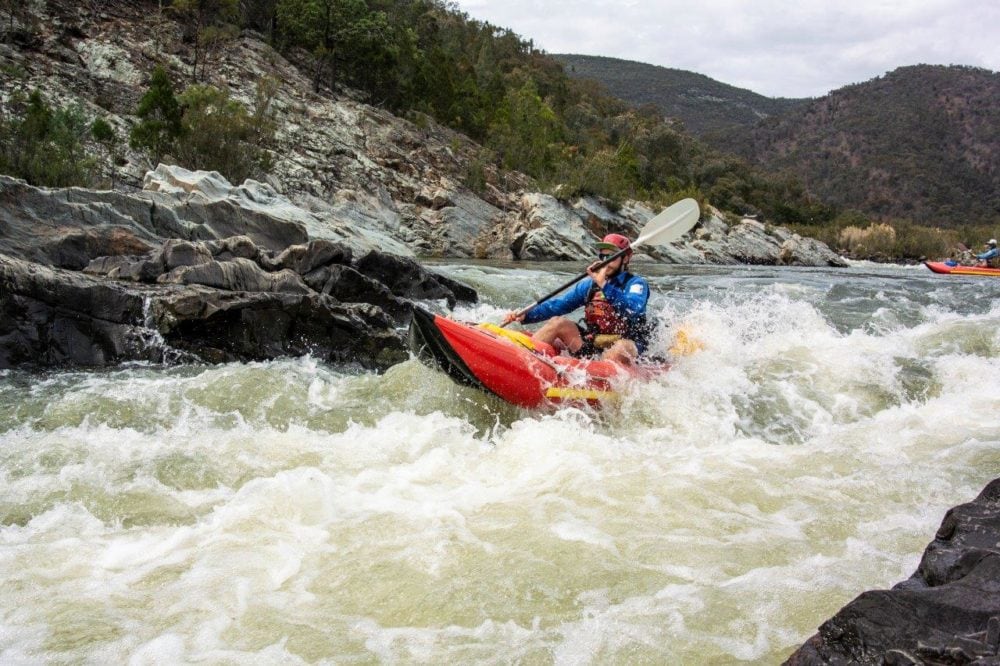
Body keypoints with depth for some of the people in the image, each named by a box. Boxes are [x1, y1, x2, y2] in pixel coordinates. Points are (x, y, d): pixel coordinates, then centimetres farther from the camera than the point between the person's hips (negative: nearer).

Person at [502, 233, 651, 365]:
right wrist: (525, 315, -4)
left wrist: (604, 285, -29)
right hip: (592, 346, 5)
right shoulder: (588, 284, 12)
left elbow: (634, 310, -24)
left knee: (621, 348, -36)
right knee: (558, 322, -8)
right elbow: (557, 305, 9)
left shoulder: (636, 283, -2)